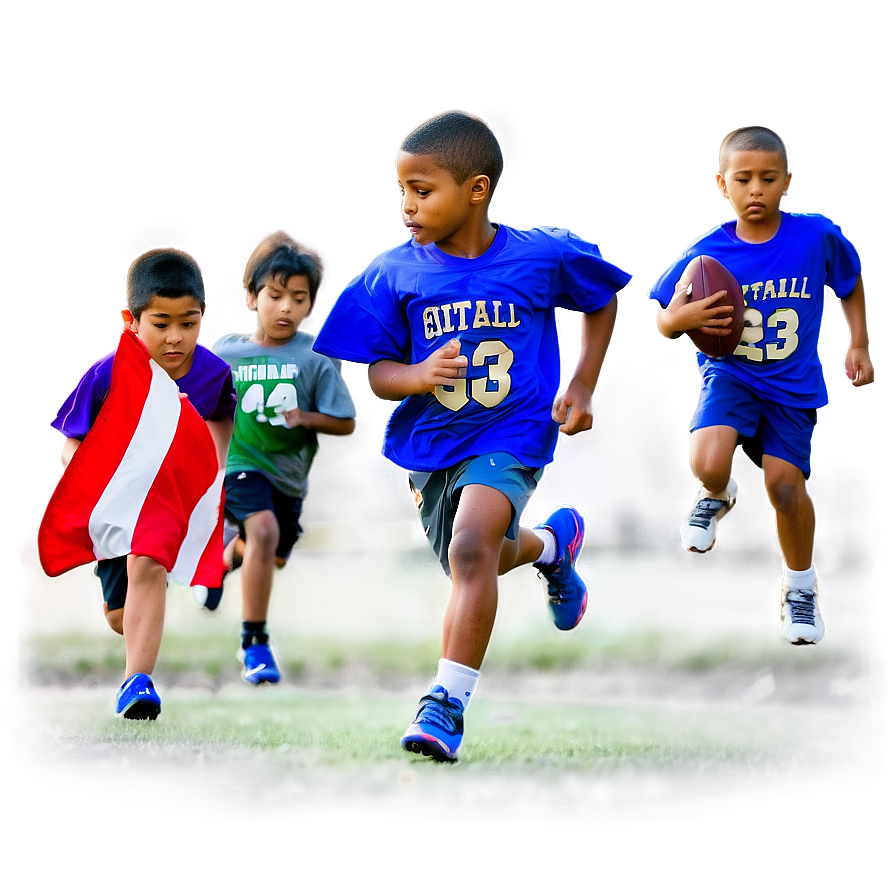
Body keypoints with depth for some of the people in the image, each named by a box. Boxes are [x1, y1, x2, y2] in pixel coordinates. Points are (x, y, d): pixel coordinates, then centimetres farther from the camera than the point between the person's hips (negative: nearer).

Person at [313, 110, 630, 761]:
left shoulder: (543, 256, -11)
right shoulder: (395, 274, -8)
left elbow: (603, 298, 9)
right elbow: (373, 372, -4)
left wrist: (583, 382, 2)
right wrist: (418, 376, -26)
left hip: (511, 434, -4)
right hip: (431, 440, 4)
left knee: (471, 546, -28)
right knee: (479, 560, 23)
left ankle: (448, 702, -24)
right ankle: (555, 540, 58)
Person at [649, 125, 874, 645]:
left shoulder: (818, 237, -11)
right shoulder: (707, 254, -11)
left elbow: (852, 282, 10)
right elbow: (663, 322, -1)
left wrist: (858, 344, 8)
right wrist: (682, 319, -23)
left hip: (793, 386, 1)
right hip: (730, 373, 0)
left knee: (785, 484, -8)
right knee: (708, 464, -25)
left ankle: (801, 587, 19)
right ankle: (718, 497, 16)